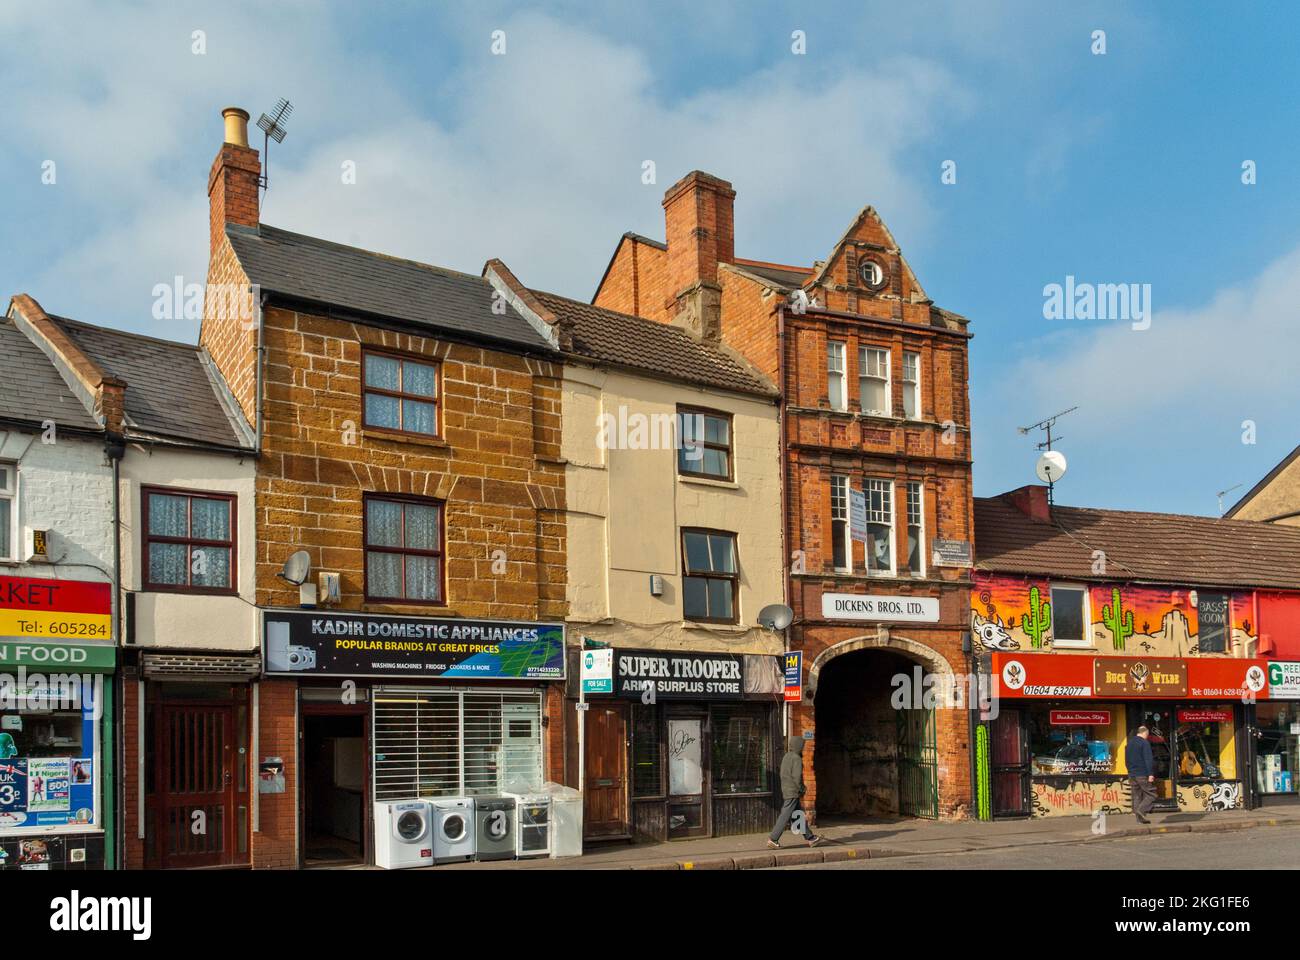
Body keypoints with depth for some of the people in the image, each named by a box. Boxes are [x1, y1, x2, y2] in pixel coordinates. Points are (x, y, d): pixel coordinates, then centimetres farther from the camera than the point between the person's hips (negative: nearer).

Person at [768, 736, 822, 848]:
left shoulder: (786, 757, 12)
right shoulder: (797, 758, -15)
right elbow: (797, 777, -22)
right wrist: (802, 789, -6)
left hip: (786, 790, 10)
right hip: (793, 792, -10)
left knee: (800, 816, 13)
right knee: (785, 817, -7)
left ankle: (810, 838, 19)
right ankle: (773, 839, -8)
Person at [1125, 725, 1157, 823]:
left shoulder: (1129, 744, 15)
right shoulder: (1144, 743, -9)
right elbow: (1148, 760, -16)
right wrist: (1150, 774, -19)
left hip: (1132, 775, 7)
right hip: (1143, 775, -7)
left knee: (1137, 796, 10)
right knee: (1151, 795, -3)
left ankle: (1139, 818, 9)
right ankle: (1141, 810, -20)